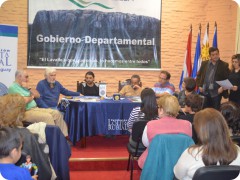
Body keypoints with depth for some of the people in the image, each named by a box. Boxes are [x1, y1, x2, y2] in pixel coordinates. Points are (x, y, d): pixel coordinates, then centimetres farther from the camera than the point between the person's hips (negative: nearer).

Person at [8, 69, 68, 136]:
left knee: (56, 113, -3)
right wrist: (31, 97, 1)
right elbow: (24, 101, -20)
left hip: (35, 108, 10)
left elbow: (37, 95, 17)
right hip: (26, 112, -10)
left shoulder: (24, 86, 20)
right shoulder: (13, 87, -9)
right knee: (48, 116, -29)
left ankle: (64, 136, -5)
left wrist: (28, 88, 2)